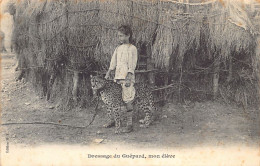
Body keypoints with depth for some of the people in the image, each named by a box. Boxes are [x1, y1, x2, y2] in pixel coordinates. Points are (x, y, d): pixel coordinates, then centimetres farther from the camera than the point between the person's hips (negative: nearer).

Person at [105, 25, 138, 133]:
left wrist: (128, 78, -17)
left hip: (127, 77, -6)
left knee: (127, 101, -7)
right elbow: (113, 62, 17)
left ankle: (129, 124, -4)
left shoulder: (132, 48, -4)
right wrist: (108, 73, 10)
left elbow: (132, 65, -10)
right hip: (117, 77, 6)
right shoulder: (118, 48, 15)